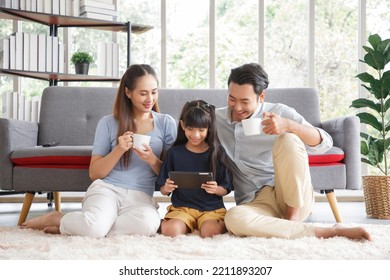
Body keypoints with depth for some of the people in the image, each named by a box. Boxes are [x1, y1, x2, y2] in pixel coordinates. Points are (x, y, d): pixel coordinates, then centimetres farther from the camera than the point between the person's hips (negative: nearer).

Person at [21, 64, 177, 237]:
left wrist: (152, 160, -10)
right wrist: (119, 150, -10)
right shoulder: (108, 123, 8)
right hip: (106, 188, -2)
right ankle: (55, 218, -1)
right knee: (95, 225, -39)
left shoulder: (166, 123, 10)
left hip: (140, 196, 2)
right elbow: (94, 173, 6)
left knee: (149, 223, -38)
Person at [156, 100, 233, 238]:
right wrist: (166, 188, -17)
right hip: (182, 207, 1)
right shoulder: (174, 153, 4)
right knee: (170, 230, -29)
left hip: (211, 208, 0)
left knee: (209, 232, -31)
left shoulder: (217, 153, 2)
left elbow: (226, 189, 4)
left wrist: (215, 189, -19)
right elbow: (162, 190, 6)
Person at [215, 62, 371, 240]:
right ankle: (323, 232, -29)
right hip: (256, 204, 2)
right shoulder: (216, 119, 7)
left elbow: (324, 143, -12)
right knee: (233, 218, -37)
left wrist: (288, 125, -31)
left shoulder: (279, 113, -2)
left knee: (288, 139, -28)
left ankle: (293, 218, -17)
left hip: (294, 198, -2)